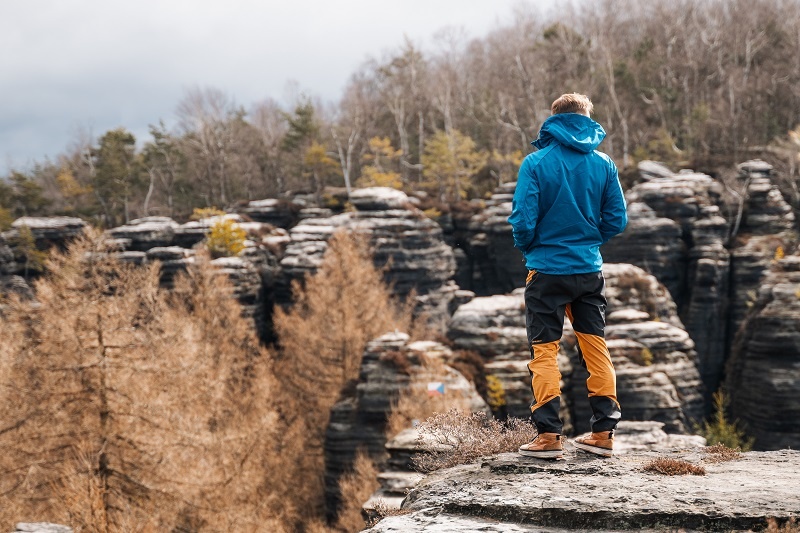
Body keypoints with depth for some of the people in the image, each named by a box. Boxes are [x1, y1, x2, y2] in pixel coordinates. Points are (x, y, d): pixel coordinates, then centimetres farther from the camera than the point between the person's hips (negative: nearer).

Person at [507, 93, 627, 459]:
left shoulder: (536, 163, -9)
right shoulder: (604, 164, 1)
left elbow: (523, 221, -12)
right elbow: (616, 220, 2)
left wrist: (526, 248, 8)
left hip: (547, 269, -3)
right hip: (589, 269, 3)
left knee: (544, 351, 4)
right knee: (595, 347, 13)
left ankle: (549, 435, 1)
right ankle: (603, 432, 15)